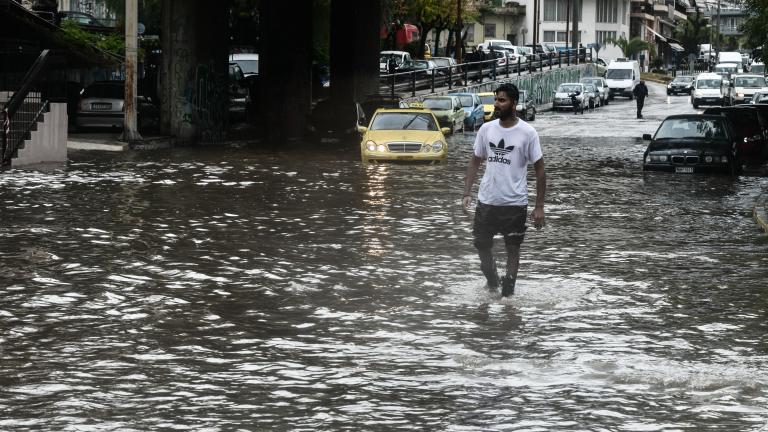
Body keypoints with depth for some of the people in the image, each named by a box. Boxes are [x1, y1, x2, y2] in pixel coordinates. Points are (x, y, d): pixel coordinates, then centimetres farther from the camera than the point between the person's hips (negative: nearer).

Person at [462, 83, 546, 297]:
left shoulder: (527, 133, -9)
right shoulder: (486, 129, 2)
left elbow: (539, 169, -5)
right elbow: (475, 161, 11)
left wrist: (539, 207, -8)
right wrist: (467, 193, 0)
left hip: (515, 203, -4)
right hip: (487, 200, 4)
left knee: (513, 248, 4)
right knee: (481, 245, 13)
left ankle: (508, 292, 13)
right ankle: (492, 281, 36)